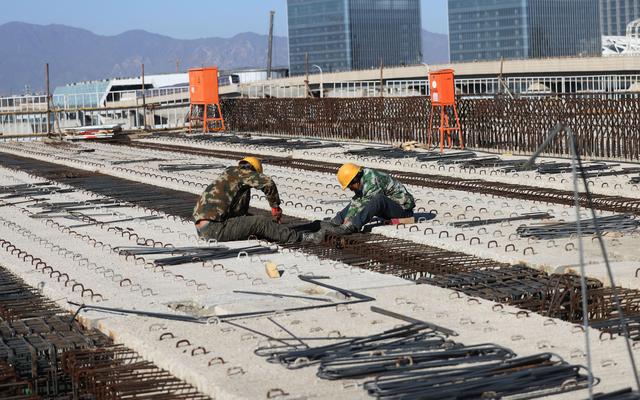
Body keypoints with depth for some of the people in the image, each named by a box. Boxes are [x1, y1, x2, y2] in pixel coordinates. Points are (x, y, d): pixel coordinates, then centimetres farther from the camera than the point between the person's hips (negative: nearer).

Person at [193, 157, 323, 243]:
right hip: (214, 228, -10)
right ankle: (299, 238, -6)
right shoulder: (240, 172, 2)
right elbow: (268, 183, -14)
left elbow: (241, 212, 33)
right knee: (260, 223, -9)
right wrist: (275, 207, 1)